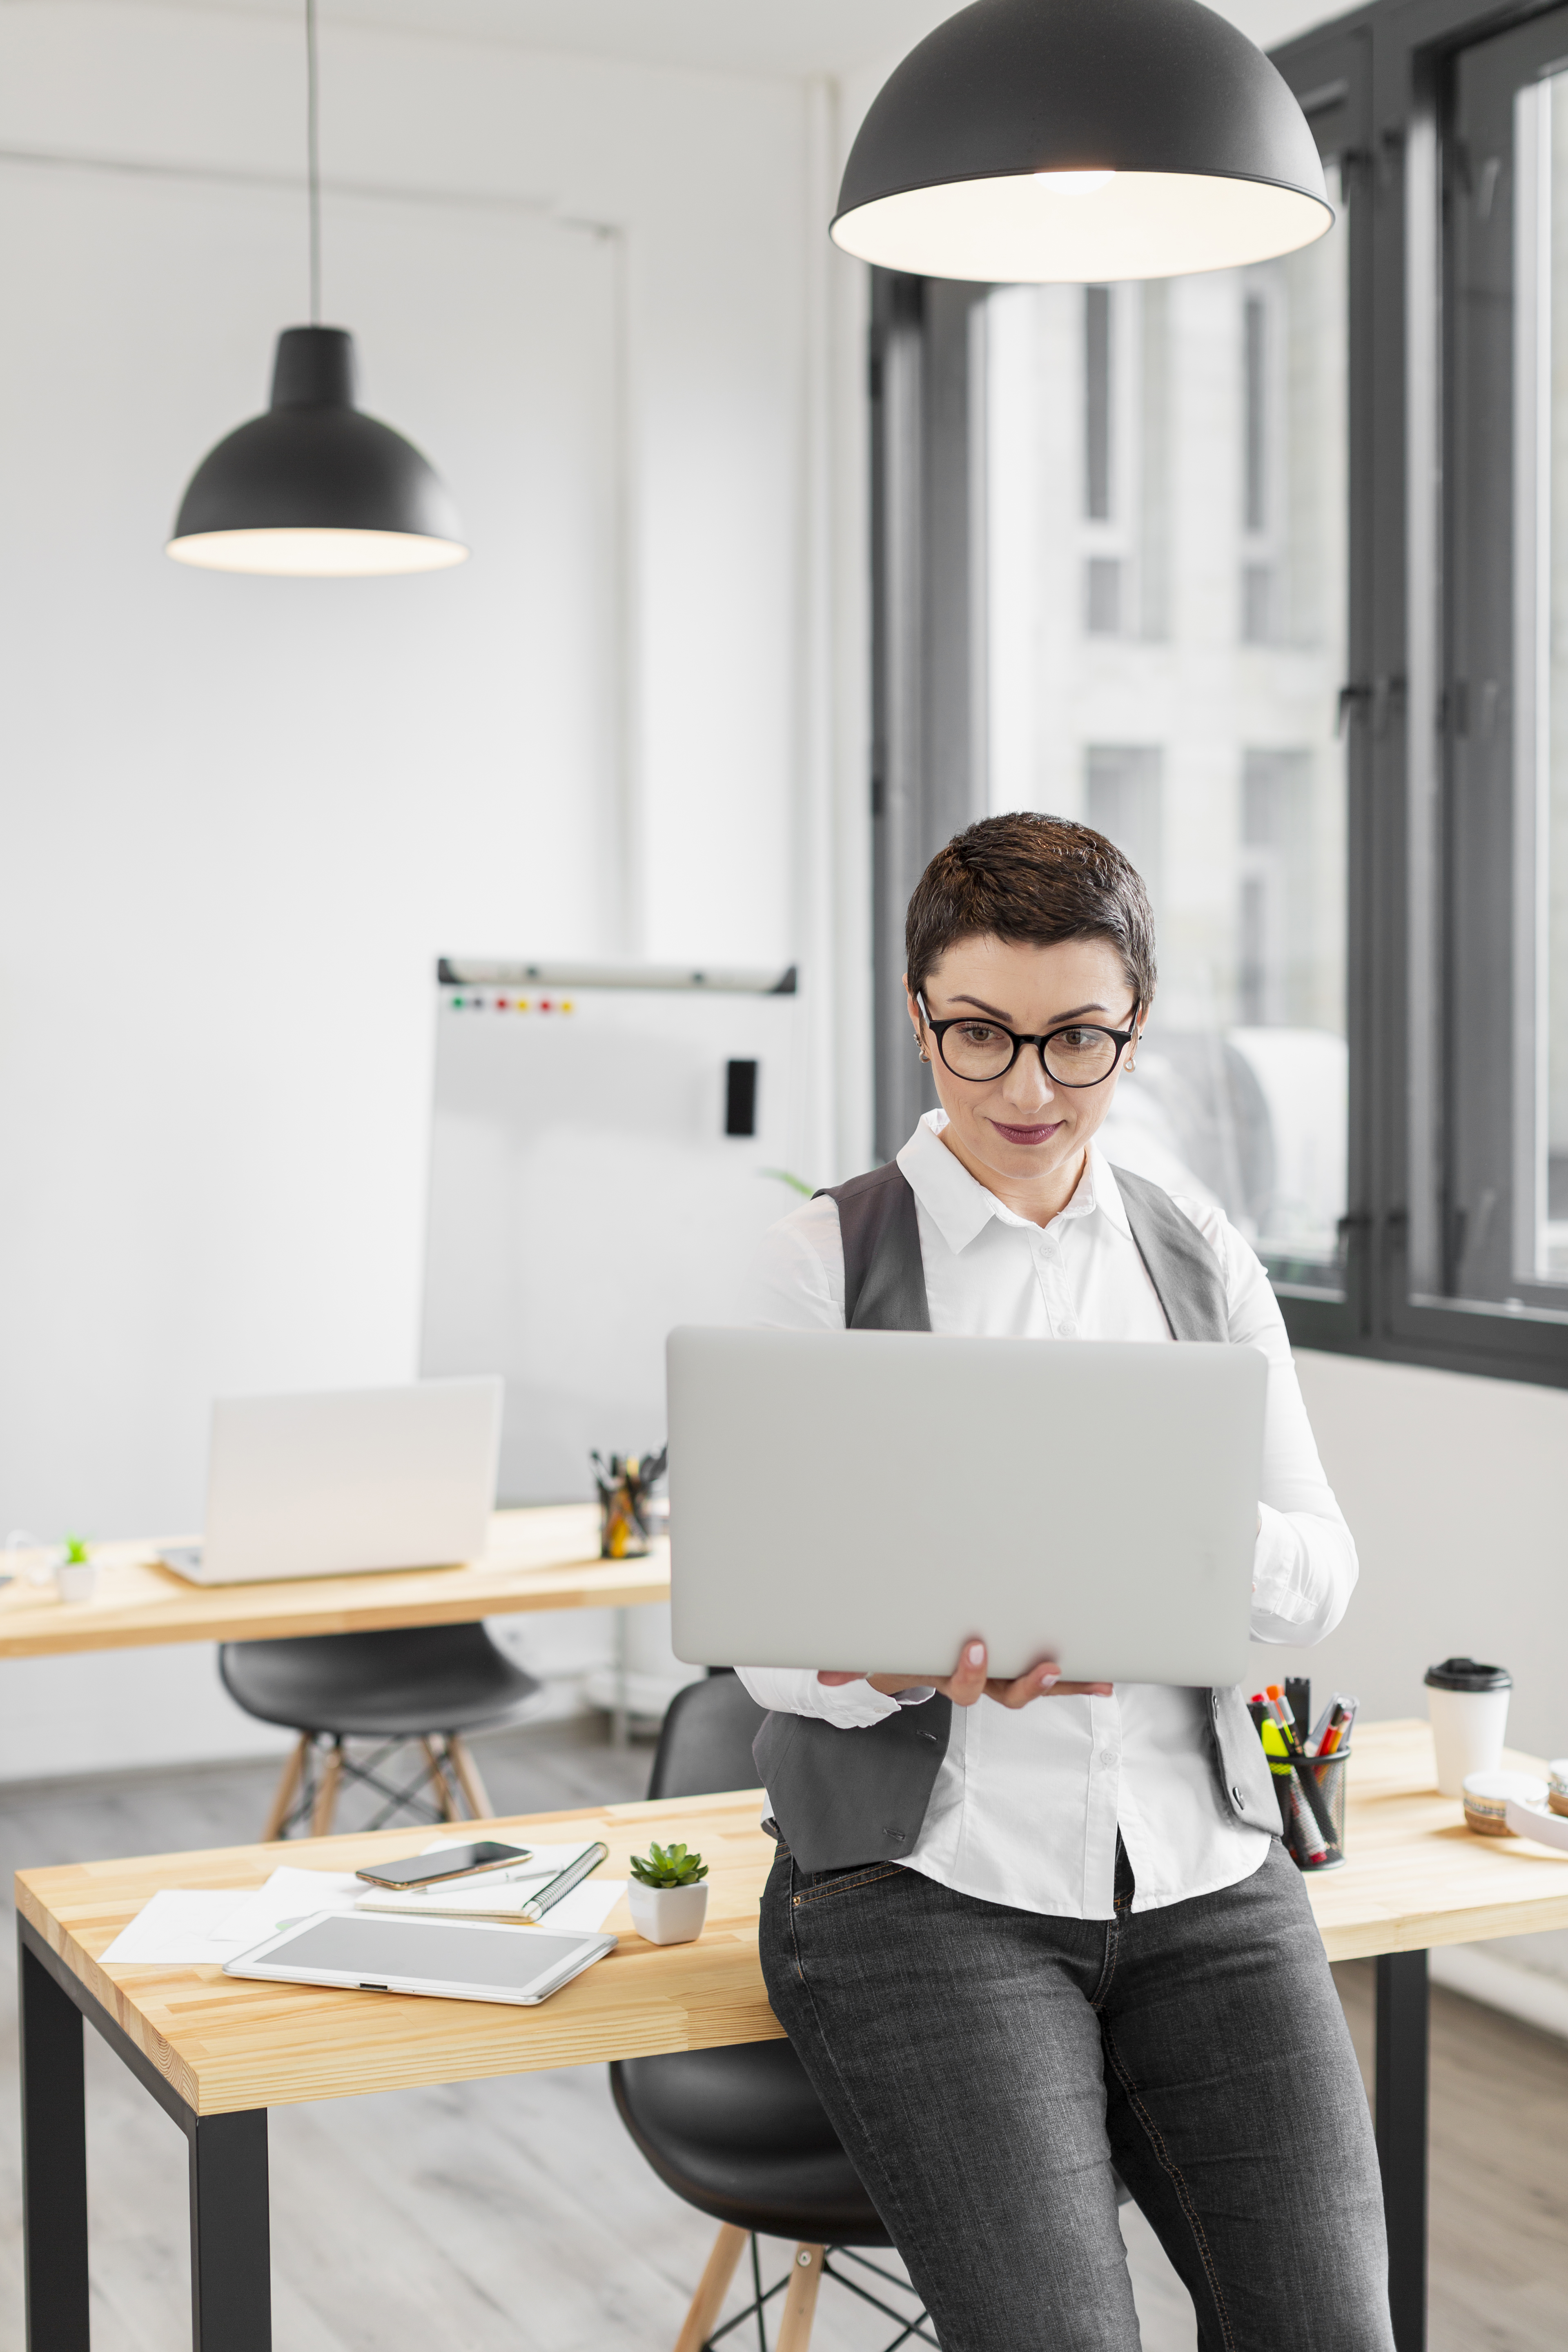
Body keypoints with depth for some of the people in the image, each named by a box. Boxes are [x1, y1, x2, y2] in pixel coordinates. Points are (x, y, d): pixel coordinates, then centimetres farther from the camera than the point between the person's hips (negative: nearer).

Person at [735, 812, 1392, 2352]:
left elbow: (1319, 1582, 5)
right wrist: (922, 1654, -27)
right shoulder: (825, 1263, 1)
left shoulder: (1202, 1259, 11)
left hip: (1201, 1876, 3)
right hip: (929, 1879, -3)